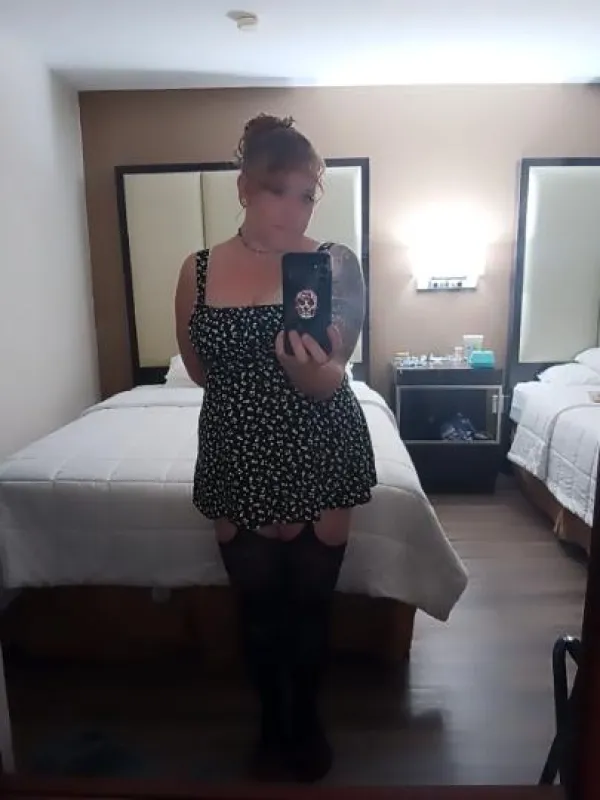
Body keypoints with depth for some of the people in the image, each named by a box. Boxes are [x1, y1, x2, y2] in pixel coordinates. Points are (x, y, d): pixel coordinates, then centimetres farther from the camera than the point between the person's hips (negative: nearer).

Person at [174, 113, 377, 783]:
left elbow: (333, 373, -16)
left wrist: (316, 372, -40)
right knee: (257, 605, 16)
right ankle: (271, 721, 44)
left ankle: (307, 719, 44)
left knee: (312, 600, 15)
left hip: (322, 456, 0)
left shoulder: (337, 265, -7)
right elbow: (199, 369, 6)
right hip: (238, 459, 1)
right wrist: (298, 375, 0)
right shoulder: (199, 271, -3)